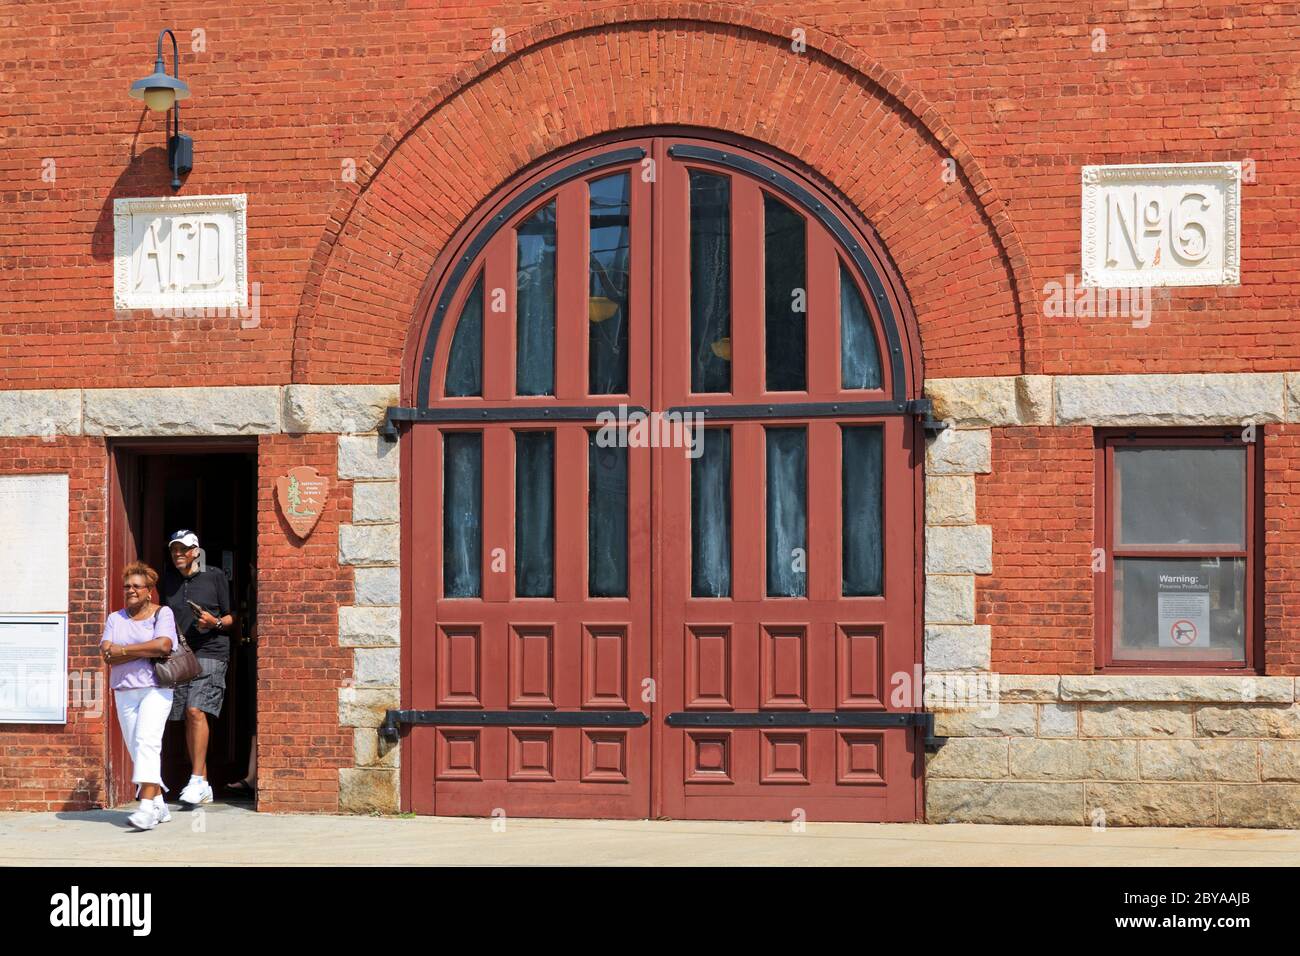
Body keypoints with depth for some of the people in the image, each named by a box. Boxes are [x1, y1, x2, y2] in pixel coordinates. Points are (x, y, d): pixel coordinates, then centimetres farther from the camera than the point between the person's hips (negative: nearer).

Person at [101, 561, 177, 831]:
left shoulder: (162, 613, 2)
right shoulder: (115, 619, 13)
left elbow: (163, 645, -16)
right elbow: (107, 654, -2)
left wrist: (123, 650, -10)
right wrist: (147, 651, -11)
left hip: (155, 689, -5)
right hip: (124, 690, 5)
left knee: (146, 741, -18)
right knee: (136, 748, 4)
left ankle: (146, 807, -25)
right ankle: (159, 805, 13)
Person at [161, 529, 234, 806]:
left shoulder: (215, 576, 2)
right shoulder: (168, 581, 15)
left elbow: (233, 617, 6)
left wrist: (215, 622, -14)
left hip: (210, 653, -5)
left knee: (196, 710, -20)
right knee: (188, 718, 4)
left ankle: (197, 779, -18)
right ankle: (203, 787, 11)